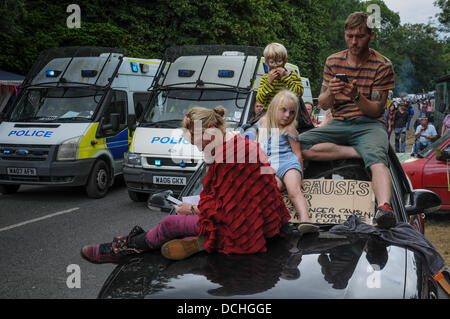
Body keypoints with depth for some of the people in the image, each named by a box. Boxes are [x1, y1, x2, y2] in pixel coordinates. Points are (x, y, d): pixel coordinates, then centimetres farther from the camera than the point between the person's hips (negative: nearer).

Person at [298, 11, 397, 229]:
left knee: (377, 159, -37)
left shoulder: (383, 66, 0)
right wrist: (330, 93, -18)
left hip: (370, 125, -3)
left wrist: (357, 96, -25)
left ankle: (384, 207, -60)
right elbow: (323, 105, 7)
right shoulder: (333, 61, 9)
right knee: (300, 144, -24)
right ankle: (360, 152, -22)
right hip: (339, 124, 4)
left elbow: (376, 110, -4)